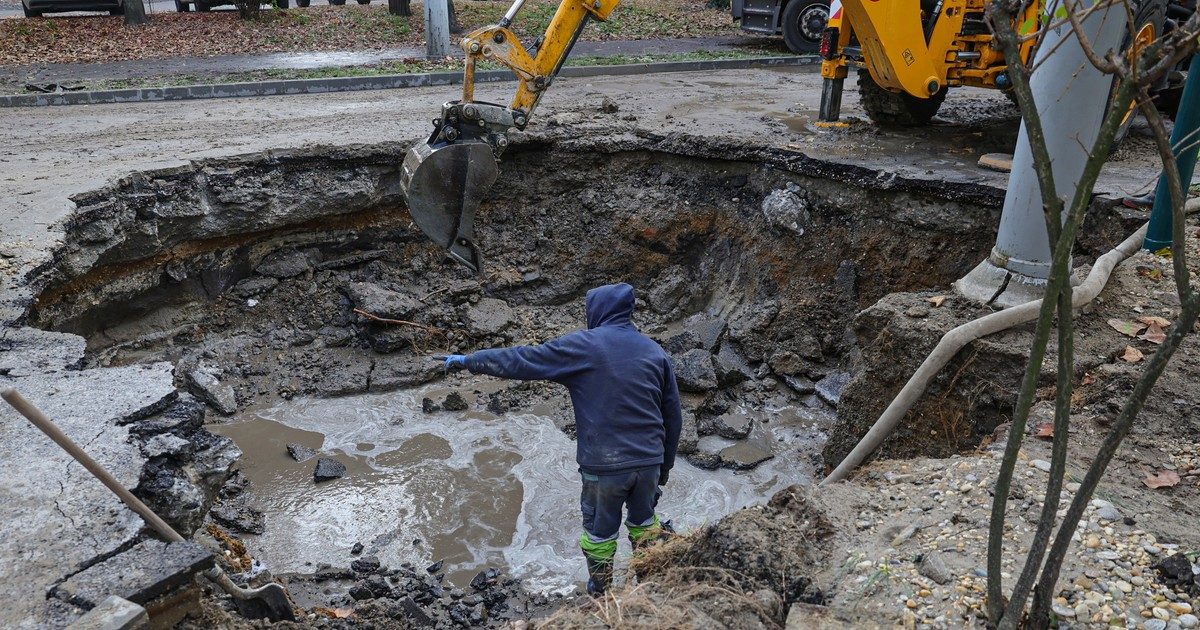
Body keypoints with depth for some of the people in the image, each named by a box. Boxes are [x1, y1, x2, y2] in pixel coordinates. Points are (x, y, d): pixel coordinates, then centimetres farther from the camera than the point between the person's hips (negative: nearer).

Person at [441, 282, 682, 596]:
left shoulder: (581, 346, -8)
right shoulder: (655, 351, 4)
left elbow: (522, 360, -6)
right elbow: (673, 416, 8)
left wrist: (470, 360, 7)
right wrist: (665, 464, 19)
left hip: (603, 466, -3)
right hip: (649, 461, 4)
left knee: (600, 531, 18)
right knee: (645, 522, 26)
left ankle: (601, 594, 35)